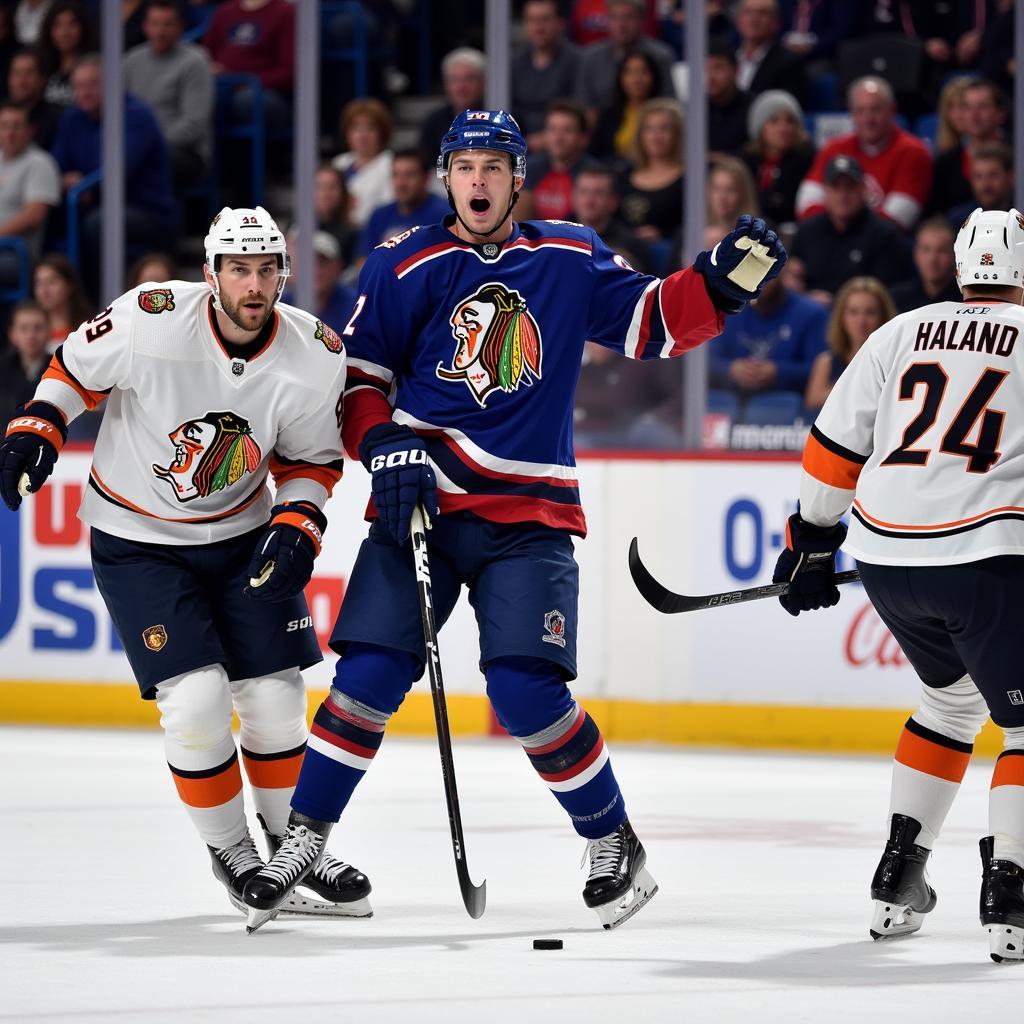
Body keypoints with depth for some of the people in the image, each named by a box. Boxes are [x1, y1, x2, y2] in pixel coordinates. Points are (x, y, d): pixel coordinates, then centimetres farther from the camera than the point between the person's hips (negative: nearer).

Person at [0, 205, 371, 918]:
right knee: (197, 700, -15)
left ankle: (291, 840, 27)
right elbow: (75, 370, -5)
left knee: (275, 696, 3)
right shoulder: (150, 320, -24)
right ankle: (229, 851, 7)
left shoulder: (316, 358, -14)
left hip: (243, 534, 3)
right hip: (136, 540, -3)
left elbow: (312, 458, 1)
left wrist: (298, 525, -14)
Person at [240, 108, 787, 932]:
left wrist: (721, 284, -8)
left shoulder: (570, 260, 6)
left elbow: (653, 324, 8)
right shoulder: (407, 268, 2)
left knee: (527, 693, -12)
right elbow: (358, 377, 5)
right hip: (418, 496, 1)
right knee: (369, 676, -9)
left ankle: (616, 845, 6)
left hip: (527, 517, -1)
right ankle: (301, 844, 5)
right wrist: (386, 446, -11)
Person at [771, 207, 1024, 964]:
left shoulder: (899, 334, 15)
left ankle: (899, 875, 22)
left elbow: (834, 450, 17)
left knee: (956, 699, 26)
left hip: (885, 555, 6)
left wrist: (811, 542, 26)